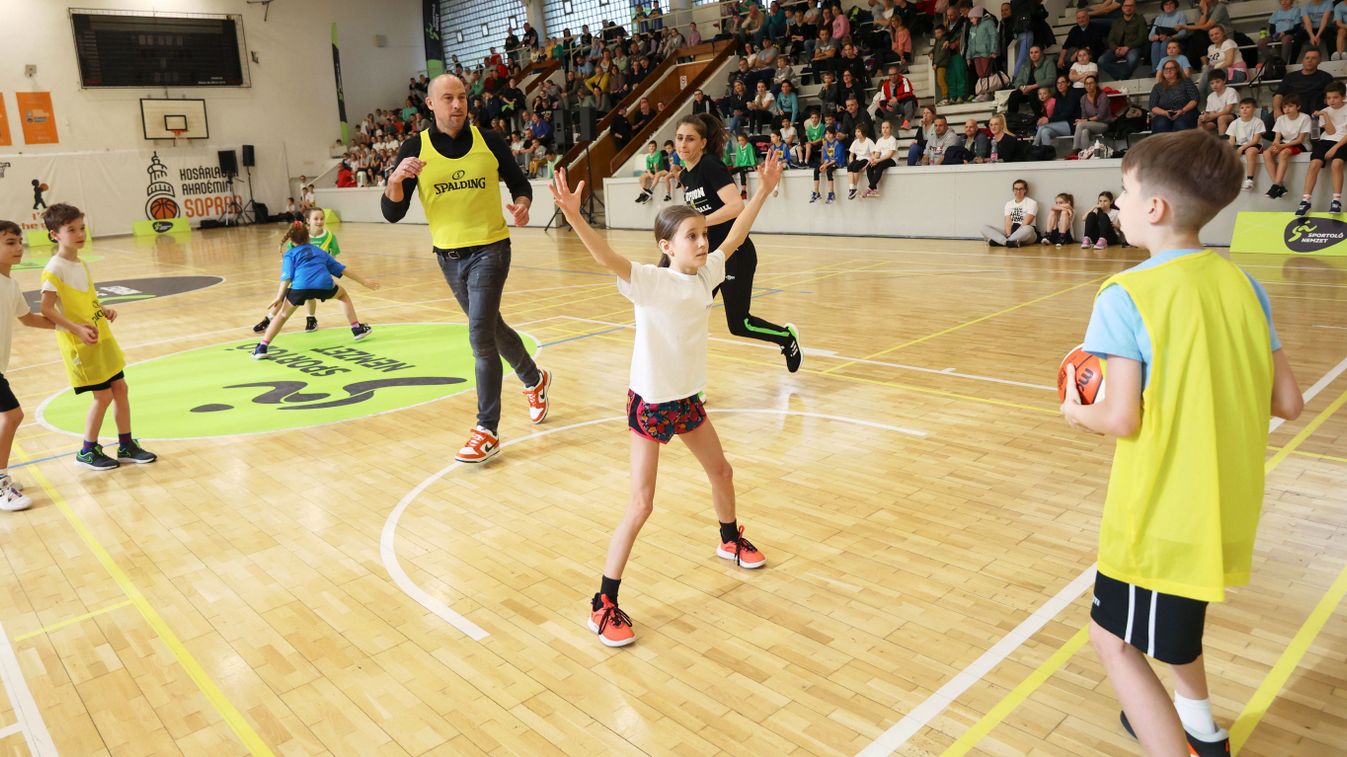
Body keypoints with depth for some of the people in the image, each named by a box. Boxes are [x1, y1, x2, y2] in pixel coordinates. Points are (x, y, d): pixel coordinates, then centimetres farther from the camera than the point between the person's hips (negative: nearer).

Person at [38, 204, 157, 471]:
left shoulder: (83, 265, 10)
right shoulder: (55, 269, -15)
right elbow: (47, 310, -19)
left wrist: (105, 311, 2)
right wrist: (77, 329, -27)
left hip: (103, 338, 8)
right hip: (80, 344, -8)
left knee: (120, 388, 9)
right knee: (103, 395, -3)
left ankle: (126, 446, 19)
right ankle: (87, 452, 14)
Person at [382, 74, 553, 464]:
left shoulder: (488, 141, -6)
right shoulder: (414, 149, -5)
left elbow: (519, 183, 8)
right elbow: (392, 213, -8)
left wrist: (522, 206, -15)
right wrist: (396, 178, -28)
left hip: (489, 249, -3)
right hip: (448, 256, 3)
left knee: (480, 337, -13)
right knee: (492, 328, 18)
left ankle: (487, 431, -5)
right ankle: (534, 379, 45)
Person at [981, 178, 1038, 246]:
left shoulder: (1032, 203, 1)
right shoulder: (1009, 203, 15)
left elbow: (1026, 223, -11)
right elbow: (1008, 222, 0)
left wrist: (1015, 235, -22)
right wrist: (1008, 235, -19)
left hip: (1025, 235, -4)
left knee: (1028, 229, -43)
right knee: (985, 228, -14)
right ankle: (1010, 242, -37)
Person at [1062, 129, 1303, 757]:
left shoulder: (1126, 296, -18)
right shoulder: (1244, 285, 1)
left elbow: (1122, 418, -21)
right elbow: (1287, 402, 3)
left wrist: (1077, 414, 0)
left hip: (1160, 513, -8)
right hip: (1228, 508, 8)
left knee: (1115, 639, 7)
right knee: (1173, 618, 30)